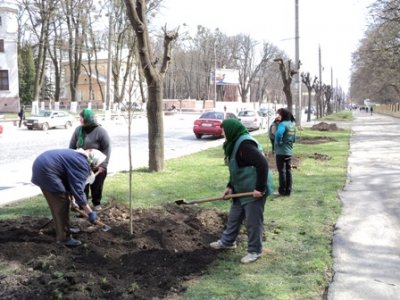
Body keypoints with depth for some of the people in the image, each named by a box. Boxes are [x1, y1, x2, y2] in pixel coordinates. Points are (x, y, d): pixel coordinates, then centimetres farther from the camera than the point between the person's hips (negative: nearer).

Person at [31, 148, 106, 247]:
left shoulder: (78, 156, 18)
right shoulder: (82, 163, -14)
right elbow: (77, 189, -18)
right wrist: (90, 212, -14)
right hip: (46, 170, -11)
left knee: (57, 203, 21)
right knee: (62, 204, -4)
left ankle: (61, 233, 33)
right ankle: (64, 238, 3)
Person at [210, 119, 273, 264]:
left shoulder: (245, 144, -23)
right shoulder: (236, 143, 10)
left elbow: (262, 164, -30)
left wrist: (260, 188, -27)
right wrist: (230, 186, 11)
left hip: (254, 191, -11)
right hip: (242, 189, 11)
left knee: (253, 222, 3)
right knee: (234, 217, 22)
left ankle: (254, 251, 18)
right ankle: (227, 241, 40)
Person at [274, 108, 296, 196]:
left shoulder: (283, 124, -17)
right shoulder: (292, 124, 10)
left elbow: (279, 134, -36)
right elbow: (294, 139, 19)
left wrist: (278, 143, -22)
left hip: (281, 152, -8)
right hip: (289, 152, 8)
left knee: (282, 171, 0)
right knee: (288, 171, 12)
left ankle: (283, 191, 6)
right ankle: (288, 190, 17)